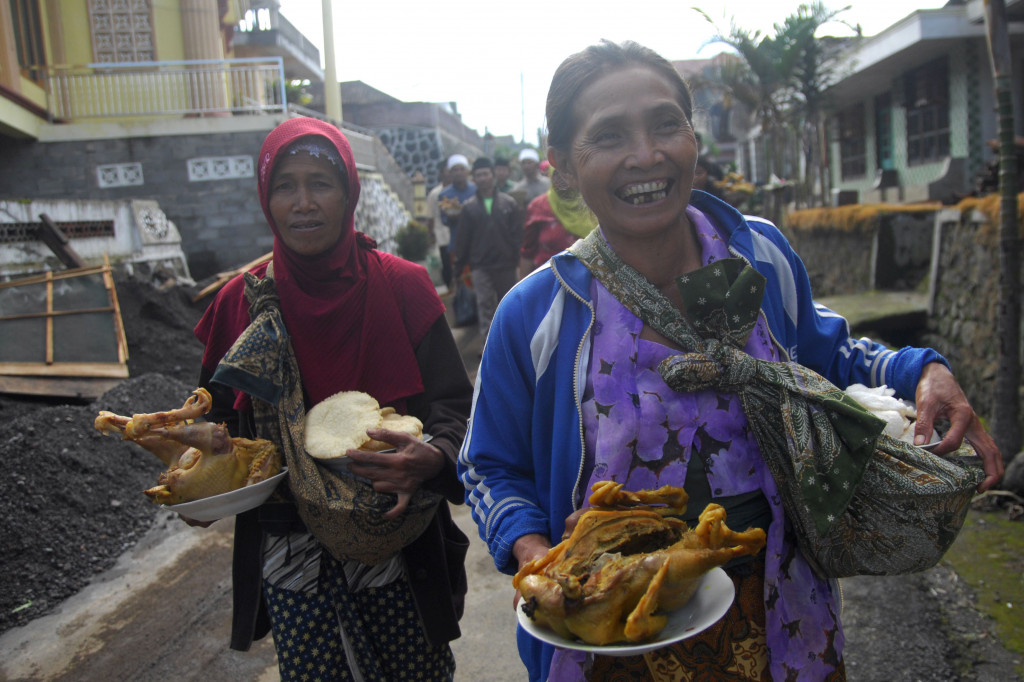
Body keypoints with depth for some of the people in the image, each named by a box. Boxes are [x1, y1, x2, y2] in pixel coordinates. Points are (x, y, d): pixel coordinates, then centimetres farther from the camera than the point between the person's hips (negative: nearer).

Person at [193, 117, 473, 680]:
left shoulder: (400, 286, -6)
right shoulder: (241, 303, 1)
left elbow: (453, 407, -7)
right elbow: (219, 417, 11)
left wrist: (432, 458, -27)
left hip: (395, 544, -1)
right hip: (289, 558, 2)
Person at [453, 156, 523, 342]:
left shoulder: (509, 203, 1)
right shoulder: (469, 207, 3)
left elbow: (518, 233, 0)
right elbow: (463, 239, 4)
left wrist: (516, 257, -8)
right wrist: (459, 266, 2)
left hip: (505, 264, 1)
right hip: (480, 266, 0)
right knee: (485, 305, -4)